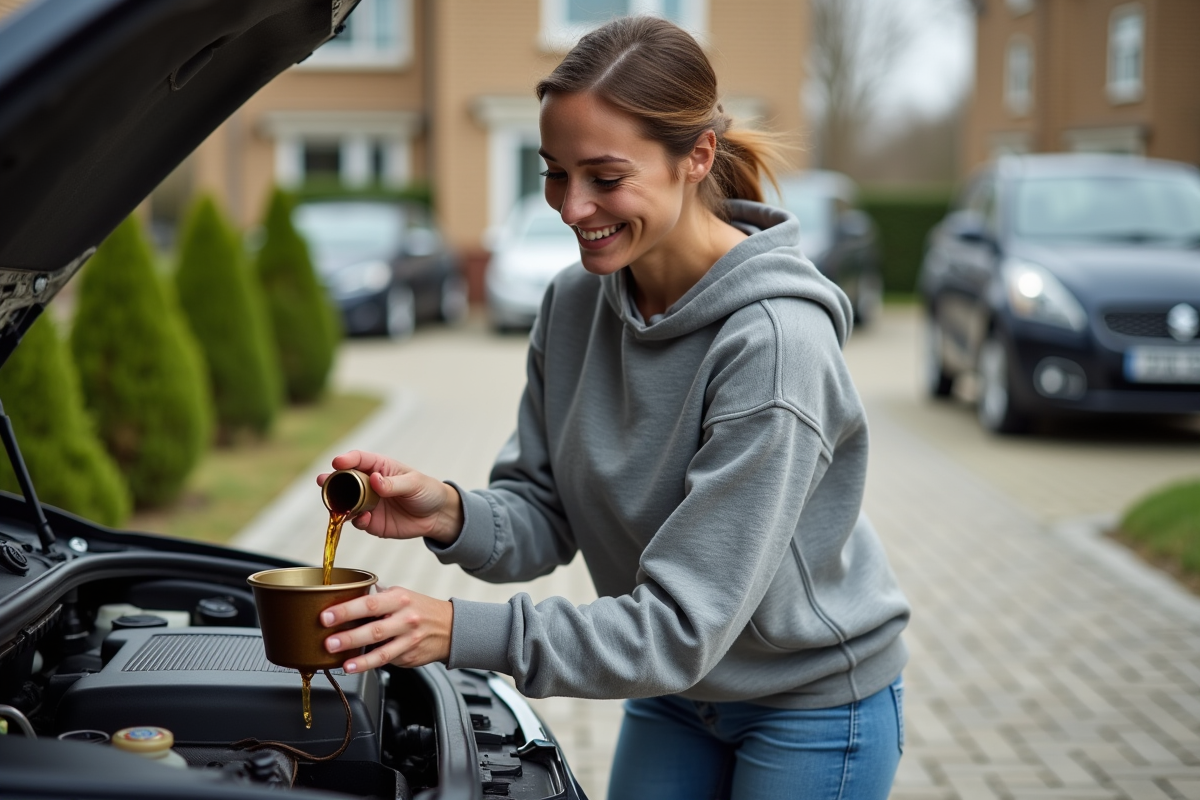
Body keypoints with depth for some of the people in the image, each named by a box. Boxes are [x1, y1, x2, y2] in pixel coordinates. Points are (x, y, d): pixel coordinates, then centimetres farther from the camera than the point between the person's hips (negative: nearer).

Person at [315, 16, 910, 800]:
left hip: (814, 706, -6)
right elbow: (543, 520, -3)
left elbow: (683, 624, -31)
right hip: (671, 695, 6)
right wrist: (452, 515, -25)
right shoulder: (574, 303, -8)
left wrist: (462, 631, -36)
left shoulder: (776, 341, -31)